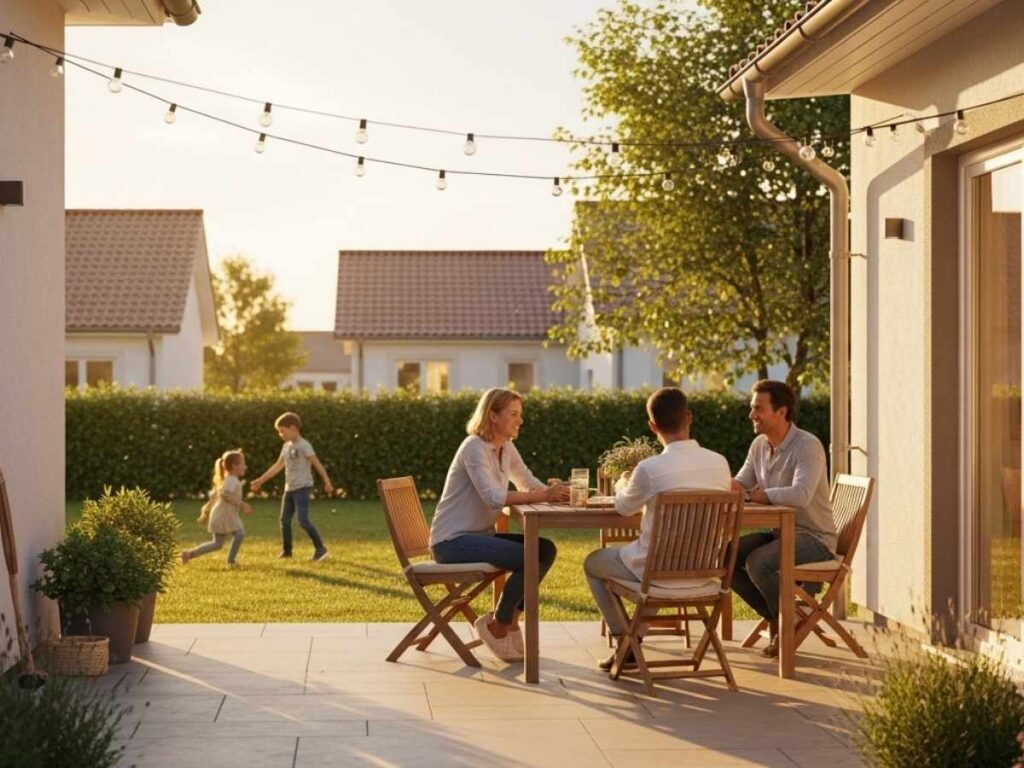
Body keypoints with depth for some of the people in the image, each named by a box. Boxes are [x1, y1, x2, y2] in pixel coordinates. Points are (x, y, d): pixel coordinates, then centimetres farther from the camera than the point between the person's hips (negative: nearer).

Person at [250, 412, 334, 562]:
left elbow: (317, 464, -15)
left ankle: (320, 548, -11)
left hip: (302, 487, -8)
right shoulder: (286, 446, 13)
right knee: (285, 520, 9)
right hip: (289, 488, 8)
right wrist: (260, 481, 20)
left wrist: (327, 482, -22)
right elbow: (277, 466, 19)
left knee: (303, 520, -17)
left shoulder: (304, 445, -11)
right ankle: (286, 550, 20)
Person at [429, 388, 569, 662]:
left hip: (480, 535, 9)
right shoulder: (474, 447, -17)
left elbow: (528, 483, 16)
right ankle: (497, 625, -4)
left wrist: (552, 491, -7)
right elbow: (493, 497, -29)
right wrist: (544, 495, -35)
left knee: (546, 549, -7)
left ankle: (509, 617, 4)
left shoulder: (506, 447, 10)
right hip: (452, 540, -9)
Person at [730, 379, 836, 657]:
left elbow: (800, 495, -33)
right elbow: (740, 484, 13)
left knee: (757, 562, -30)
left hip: (814, 538, -8)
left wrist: (751, 495, -31)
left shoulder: (808, 446, -19)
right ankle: (776, 619, 5)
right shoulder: (759, 445, 7)